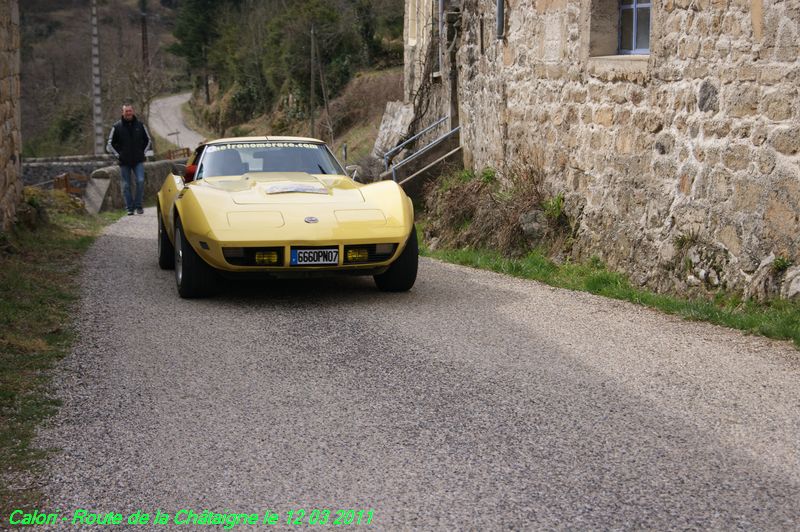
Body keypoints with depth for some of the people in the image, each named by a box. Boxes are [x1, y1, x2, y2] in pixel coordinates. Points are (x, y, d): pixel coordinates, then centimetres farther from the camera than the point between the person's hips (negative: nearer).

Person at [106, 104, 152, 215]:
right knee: (126, 185, 2)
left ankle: (138, 205, -2)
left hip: (138, 161, 1)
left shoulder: (140, 125, 6)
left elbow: (148, 140, 19)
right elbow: (110, 144, 6)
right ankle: (129, 208, 10)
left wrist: (143, 152, 9)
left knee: (140, 181, -14)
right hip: (124, 162, -1)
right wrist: (118, 155, -2)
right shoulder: (117, 127, -1)